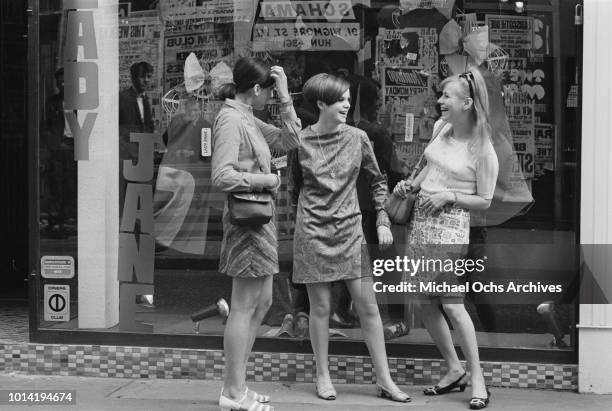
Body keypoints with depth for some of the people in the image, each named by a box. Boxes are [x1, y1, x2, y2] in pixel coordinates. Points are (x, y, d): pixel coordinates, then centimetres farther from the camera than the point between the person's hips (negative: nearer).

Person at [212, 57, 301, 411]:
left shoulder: (248, 119, 14)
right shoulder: (231, 119, -14)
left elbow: (290, 139, 17)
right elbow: (223, 176, -24)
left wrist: (285, 97, 10)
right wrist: (266, 180, -14)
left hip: (261, 216, 10)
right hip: (247, 217, -10)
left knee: (261, 304, 14)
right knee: (244, 308, -4)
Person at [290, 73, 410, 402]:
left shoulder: (357, 138, 1)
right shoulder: (301, 141, -4)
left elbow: (377, 181, 11)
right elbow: (292, 186, 7)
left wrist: (383, 222, 6)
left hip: (350, 229, 2)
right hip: (313, 230, -2)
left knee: (367, 304, 1)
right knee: (320, 306, 3)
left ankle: (384, 380, 9)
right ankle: (322, 376, 19)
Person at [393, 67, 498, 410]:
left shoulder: (483, 151, -13)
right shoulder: (442, 128, 7)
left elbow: (484, 201, -8)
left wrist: (449, 195, -18)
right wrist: (412, 184, 6)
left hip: (450, 227, -7)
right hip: (420, 221, 8)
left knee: (452, 304, -10)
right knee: (426, 302, 9)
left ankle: (477, 378, 4)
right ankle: (455, 369, 23)